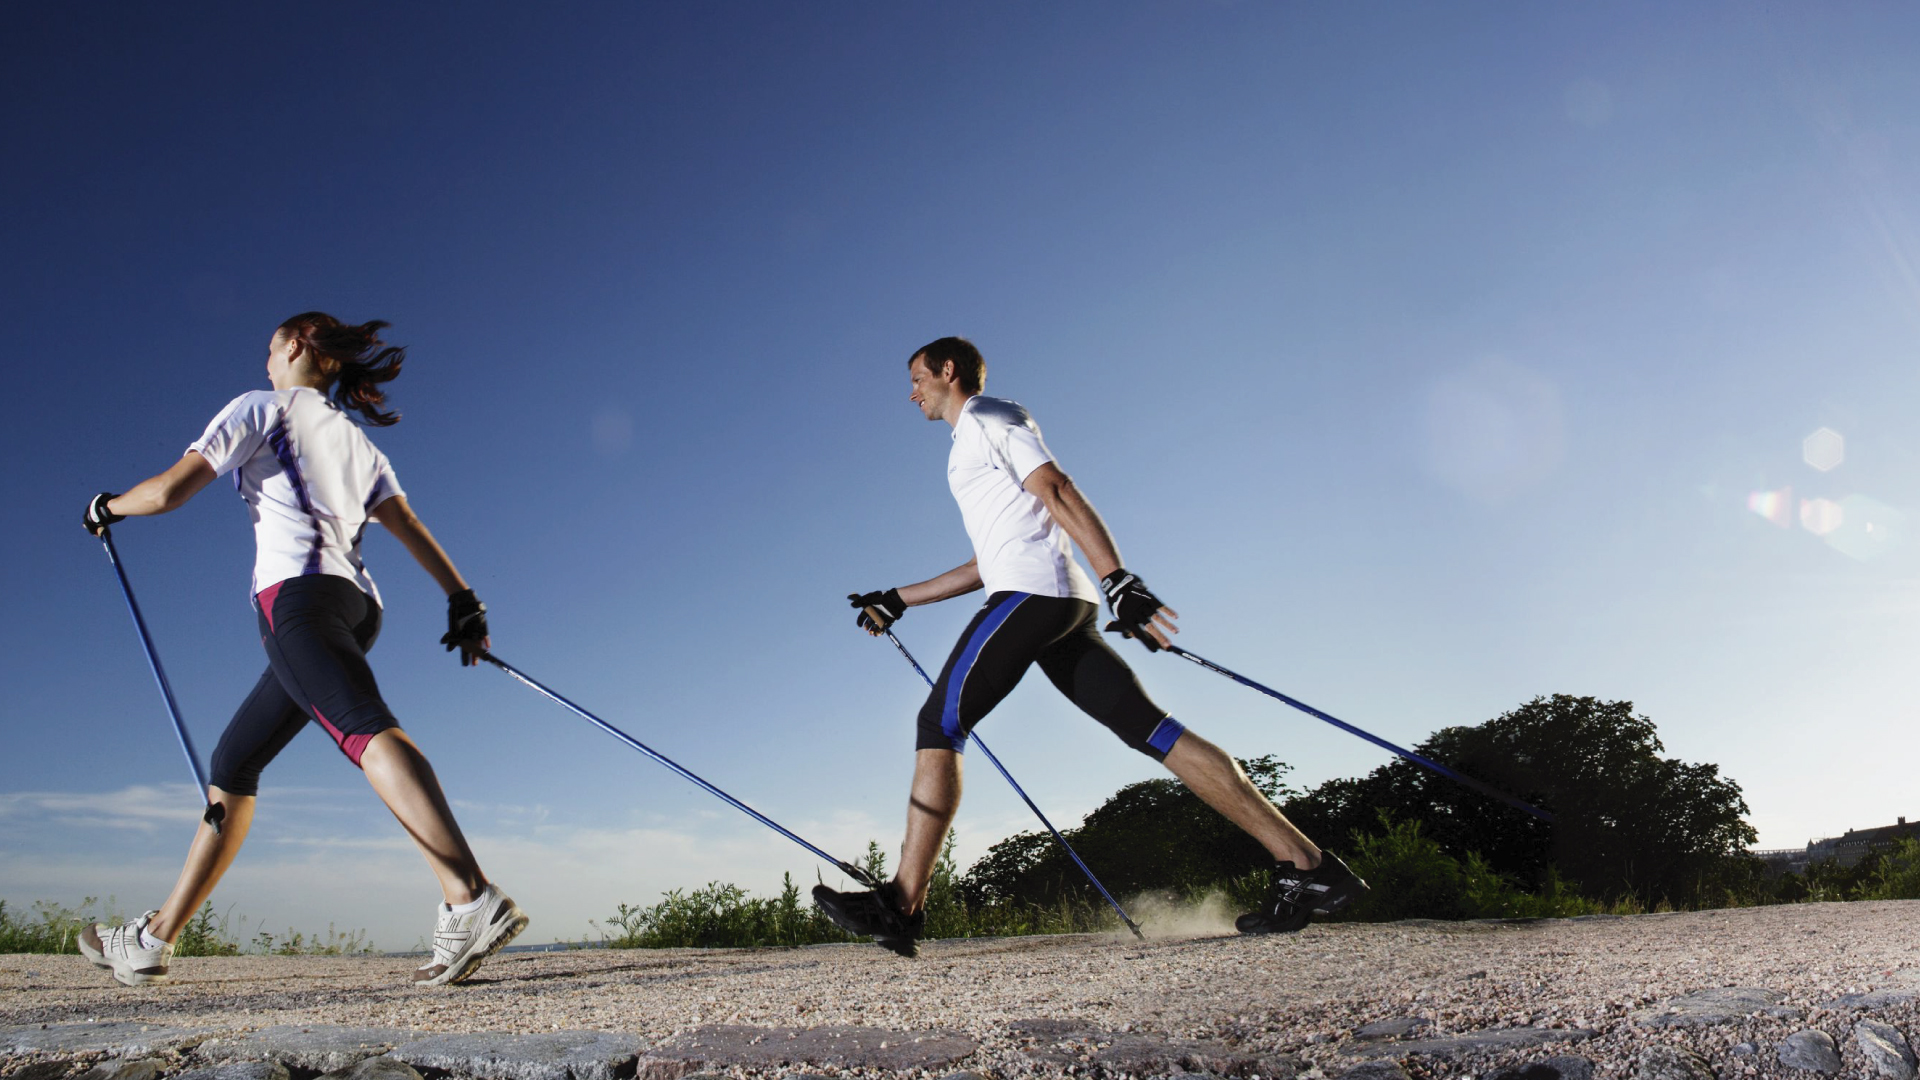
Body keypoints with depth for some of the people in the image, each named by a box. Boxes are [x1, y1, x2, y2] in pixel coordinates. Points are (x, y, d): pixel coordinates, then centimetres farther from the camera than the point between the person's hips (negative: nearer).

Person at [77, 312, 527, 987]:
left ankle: (471, 901, -48)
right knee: (232, 766, 16)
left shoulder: (263, 408, 10)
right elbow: (411, 529, 19)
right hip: (359, 603, 9)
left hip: (296, 590, -9)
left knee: (366, 730, -29)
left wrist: (106, 507, 24)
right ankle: (153, 939, 23)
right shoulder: (357, 441, 29)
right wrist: (463, 602, 12)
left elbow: (168, 492, 4)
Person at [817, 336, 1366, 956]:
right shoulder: (974, 445, 33)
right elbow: (991, 562, 34)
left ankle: (902, 906, -10)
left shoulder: (985, 417, 6)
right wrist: (896, 601, 34)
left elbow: (1057, 492, -10)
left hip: (1031, 591, -9)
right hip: (1062, 603, 9)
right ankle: (1306, 865, -6)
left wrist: (1119, 582, -22)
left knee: (938, 723, -8)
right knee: (1148, 727, -1)